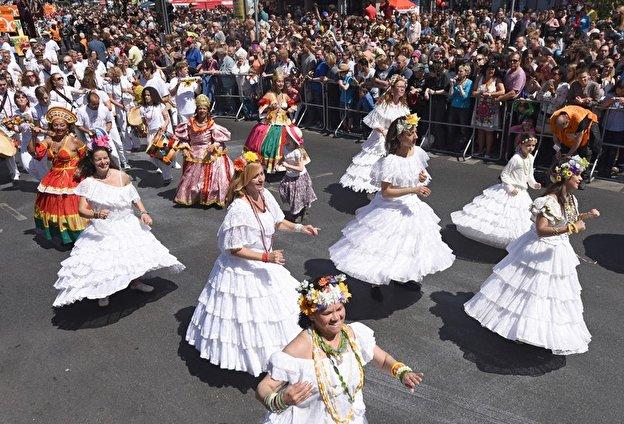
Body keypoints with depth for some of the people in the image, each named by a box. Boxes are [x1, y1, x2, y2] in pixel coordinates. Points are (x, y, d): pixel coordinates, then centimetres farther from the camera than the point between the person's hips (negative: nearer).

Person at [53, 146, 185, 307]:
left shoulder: (122, 176, -3)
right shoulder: (88, 183, -11)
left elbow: (135, 198, 8)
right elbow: (81, 209, -15)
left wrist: (144, 213, -6)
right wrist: (96, 214, -34)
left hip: (128, 225, 3)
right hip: (102, 230, -3)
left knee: (138, 252, 4)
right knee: (102, 260, -13)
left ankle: (136, 281, 34)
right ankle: (102, 291, 18)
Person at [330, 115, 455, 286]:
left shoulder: (418, 152, -4)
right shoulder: (390, 161, -25)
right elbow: (385, 192, -23)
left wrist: (423, 177, -7)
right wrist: (413, 190, -29)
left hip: (413, 207, 7)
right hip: (393, 210, -7)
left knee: (410, 246, 20)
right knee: (386, 250, 3)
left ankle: (404, 277, 41)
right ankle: (377, 282, 23)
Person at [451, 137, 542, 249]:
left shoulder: (531, 158, 3)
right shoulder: (516, 159, -20)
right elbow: (504, 174, -16)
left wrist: (534, 184, 4)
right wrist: (510, 188, -20)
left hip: (522, 194, 8)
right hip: (509, 193, -8)